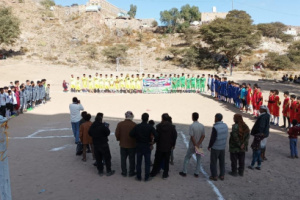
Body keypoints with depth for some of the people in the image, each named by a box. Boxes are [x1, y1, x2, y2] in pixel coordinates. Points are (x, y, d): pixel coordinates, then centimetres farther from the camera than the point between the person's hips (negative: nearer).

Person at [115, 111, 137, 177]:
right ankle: (131, 172, 20)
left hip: (123, 145, 2)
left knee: (123, 159, 14)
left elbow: (117, 134, -4)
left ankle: (124, 172, 22)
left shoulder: (120, 124, -8)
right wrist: (135, 142, 8)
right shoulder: (134, 125, -16)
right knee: (132, 159, 12)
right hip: (132, 145, -2)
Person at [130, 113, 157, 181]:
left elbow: (131, 134, -12)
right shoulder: (150, 127, -11)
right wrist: (151, 140, 0)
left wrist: (137, 138, 4)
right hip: (147, 147, -1)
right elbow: (156, 135, -19)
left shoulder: (137, 126, -6)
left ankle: (138, 177, 18)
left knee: (138, 162, 12)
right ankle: (147, 177, 14)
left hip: (139, 146, 2)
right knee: (147, 163, 9)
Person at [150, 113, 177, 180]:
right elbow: (175, 136, -1)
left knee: (157, 160, 13)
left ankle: (153, 173, 22)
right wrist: (173, 145, 11)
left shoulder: (159, 126, -10)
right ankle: (165, 174, 15)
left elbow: (156, 136, -8)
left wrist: (156, 141, 9)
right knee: (166, 161, 10)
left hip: (160, 147, 0)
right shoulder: (172, 127, -7)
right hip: (168, 147, 0)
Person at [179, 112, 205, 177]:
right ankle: (196, 173, 19)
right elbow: (203, 136, -5)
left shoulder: (192, 126, -17)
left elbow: (192, 137, -20)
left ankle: (184, 172, 17)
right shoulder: (202, 126, -3)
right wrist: (198, 144, -8)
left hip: (192, 146, -3)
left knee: (187, 158, 12)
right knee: (199, 159, 16)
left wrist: (195, 145, -13)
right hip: (199, 146, 4)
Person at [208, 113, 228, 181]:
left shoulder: (215, 127, -23)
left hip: (215, 147, -6)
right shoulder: (225, 125, -2)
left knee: (213, 162, 8)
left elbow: (213, 139, -20)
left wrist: (209, 146, -6)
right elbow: (225, 136, 7)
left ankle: (214, 176, 15)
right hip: (223, 147, 6)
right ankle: (222, 175, 24)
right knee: (222, 161, 16)